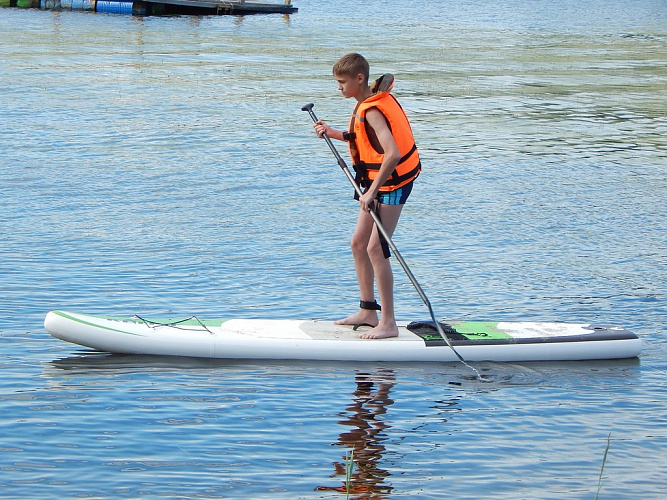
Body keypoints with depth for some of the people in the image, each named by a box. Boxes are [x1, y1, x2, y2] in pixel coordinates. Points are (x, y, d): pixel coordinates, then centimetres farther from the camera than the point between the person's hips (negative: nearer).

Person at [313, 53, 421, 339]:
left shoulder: (372, 111, -22)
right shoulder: (368, 103, 8)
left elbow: (392, 154, -33)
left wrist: (372, 191, -30)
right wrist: (333, 133, 6)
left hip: (392, 182, -10)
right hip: (378, 181, 10)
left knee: (376, 248, -12)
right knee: (359, 243, 13)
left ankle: (388, 323, -9)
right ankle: (368, 312, 22)